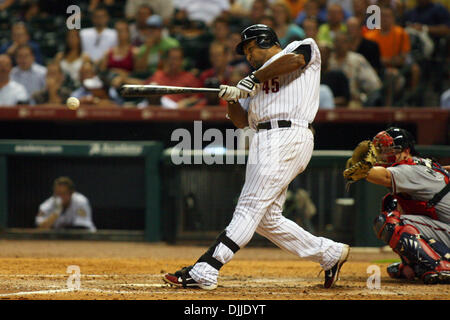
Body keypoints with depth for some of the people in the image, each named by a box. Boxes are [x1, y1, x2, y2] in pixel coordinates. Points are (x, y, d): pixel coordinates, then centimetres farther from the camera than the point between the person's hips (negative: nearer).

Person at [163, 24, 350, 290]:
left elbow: (294, 59, -17)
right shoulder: (262, 78, 28)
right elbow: (241, 121, 20)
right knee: (266, 219, 7)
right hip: (264, 141, 9)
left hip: (288, 136, -9)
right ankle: (330, 253, 17)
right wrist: (232, 99, 0)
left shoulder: (304, 47, 9)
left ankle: (205, 271, -21)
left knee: (250, 207, -13)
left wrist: (254, 79, -9)